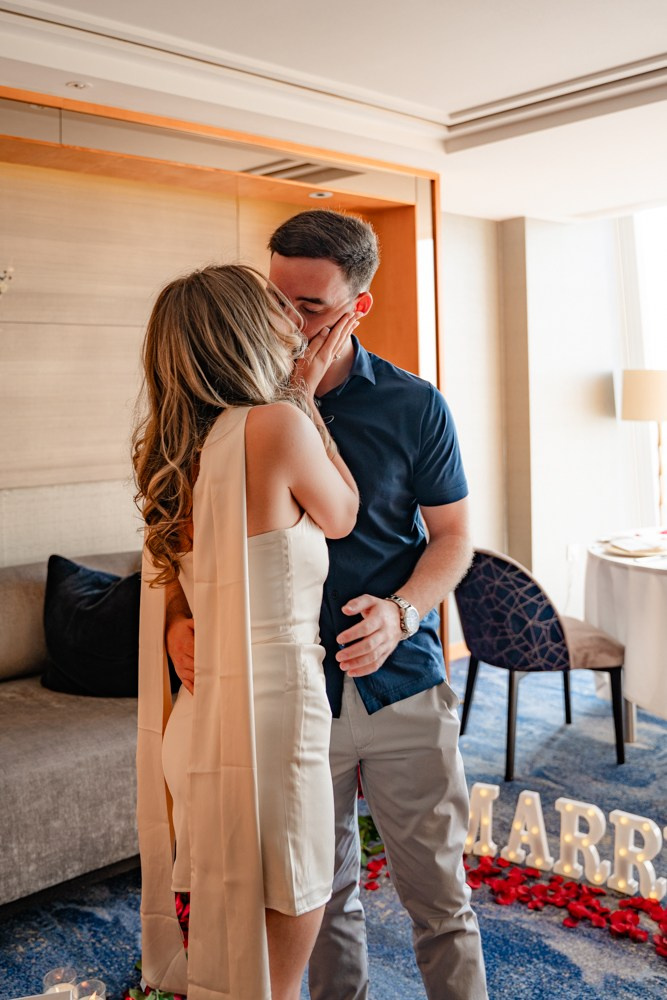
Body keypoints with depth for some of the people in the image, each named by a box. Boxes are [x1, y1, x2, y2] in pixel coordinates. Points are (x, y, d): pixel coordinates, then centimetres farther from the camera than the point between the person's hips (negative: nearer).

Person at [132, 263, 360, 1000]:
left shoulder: (172, 443, 5)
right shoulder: (278, 424, -17)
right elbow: (341, 517, 2)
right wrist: (305, 397, 7)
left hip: (193, 721, 8)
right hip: (268, 723, -8)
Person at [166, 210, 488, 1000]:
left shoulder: (414, 407, -4)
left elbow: (452, 535, 2)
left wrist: (400, 611, -17)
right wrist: (180, 620, -13)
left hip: (404, 682, -1)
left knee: (439, 895, 10)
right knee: (322, 898, 17)